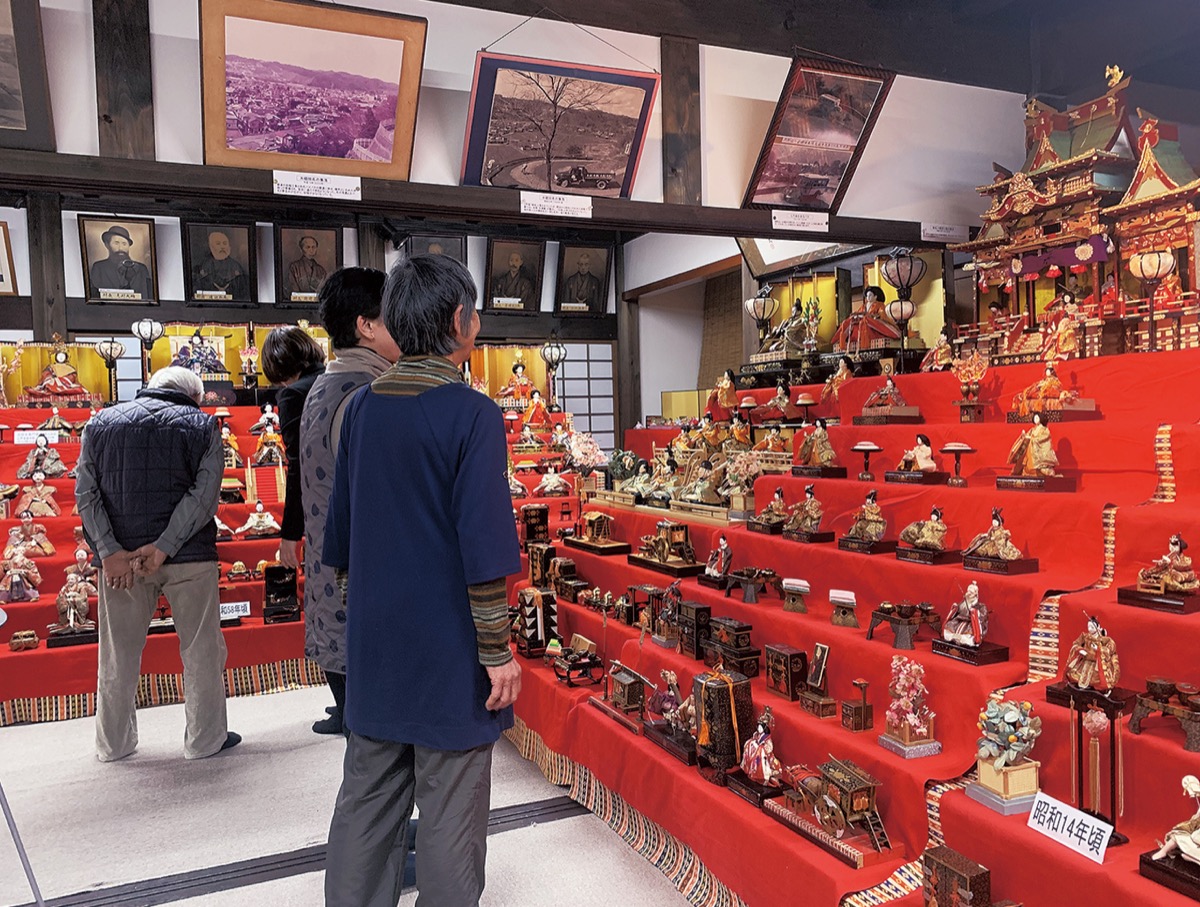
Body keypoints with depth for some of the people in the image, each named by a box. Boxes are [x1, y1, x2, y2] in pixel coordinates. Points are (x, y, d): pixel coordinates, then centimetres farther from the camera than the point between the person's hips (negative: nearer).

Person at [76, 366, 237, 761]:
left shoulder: (102, 422, 11)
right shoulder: (201, 424, 3)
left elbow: (86, 492, 0)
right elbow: (204, 493, -11)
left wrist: (110, 550, -7)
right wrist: (164, 546, -13)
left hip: (119, 558, 3)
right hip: (189, 556, -3)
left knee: (119, 654, 15)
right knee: (201, 650, 8)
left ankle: (113, 743, 27)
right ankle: (206, 739, 15)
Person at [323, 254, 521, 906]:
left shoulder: (362, 407, 4)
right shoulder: (471, 414, -15)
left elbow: (339, 532, 12)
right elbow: (484, 550, -17)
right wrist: (498, 651, -10)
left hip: (372, 649, 6)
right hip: (449, 651, -6)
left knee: (366, 801, 17)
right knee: (450, 816, 8)